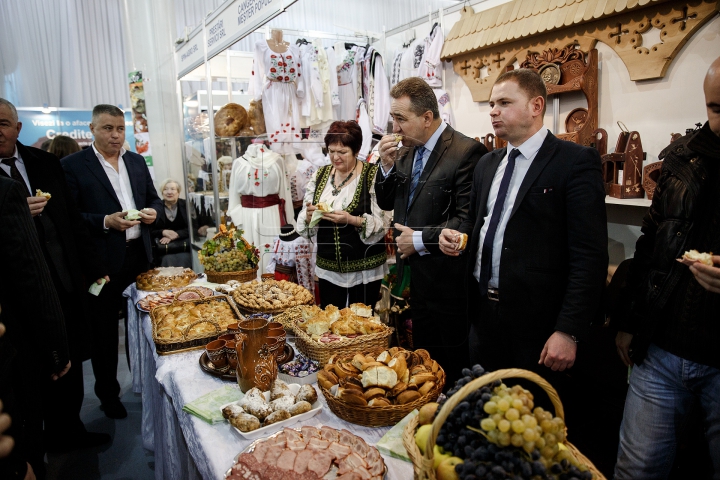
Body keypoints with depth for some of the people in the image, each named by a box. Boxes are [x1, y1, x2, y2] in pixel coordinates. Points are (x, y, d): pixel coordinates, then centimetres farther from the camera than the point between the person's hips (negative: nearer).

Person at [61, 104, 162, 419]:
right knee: (104, 330, 8)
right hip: (102, 260, -4)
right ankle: (108, 393, 24)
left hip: (139, 254, 5)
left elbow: (153, 198, 18)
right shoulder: (72, 165, -6)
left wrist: (153, 211, -4)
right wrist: (106, 222, -21)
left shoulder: (137, 161, 10)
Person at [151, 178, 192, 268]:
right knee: (168, 260, -29)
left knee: (184, 259, -28)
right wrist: (163, 232, -13)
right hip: (164, 249, 0)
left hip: (184, 248, 0)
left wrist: (175, 235, -13)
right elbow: (150, 231, 7)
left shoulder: (186, 206, 6)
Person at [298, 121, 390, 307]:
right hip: (328, 268, 4)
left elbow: (382, 223, -13)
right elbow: (303, 222, 7)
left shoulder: (373, 175, -9)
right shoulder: (320, 175, 4)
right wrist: (309, 215, -15)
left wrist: (350, 219, -26)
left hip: (364, 270, -3)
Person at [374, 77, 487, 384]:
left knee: (453, 367, 9)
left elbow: (469, 220, -22)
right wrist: (387, 166, -3)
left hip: (448, 281, -7)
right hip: (416, 276, 8)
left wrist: (421, 240, -16)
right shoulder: (406, 151, 8)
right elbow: (386, 203, 13)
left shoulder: (467, 152, -17)